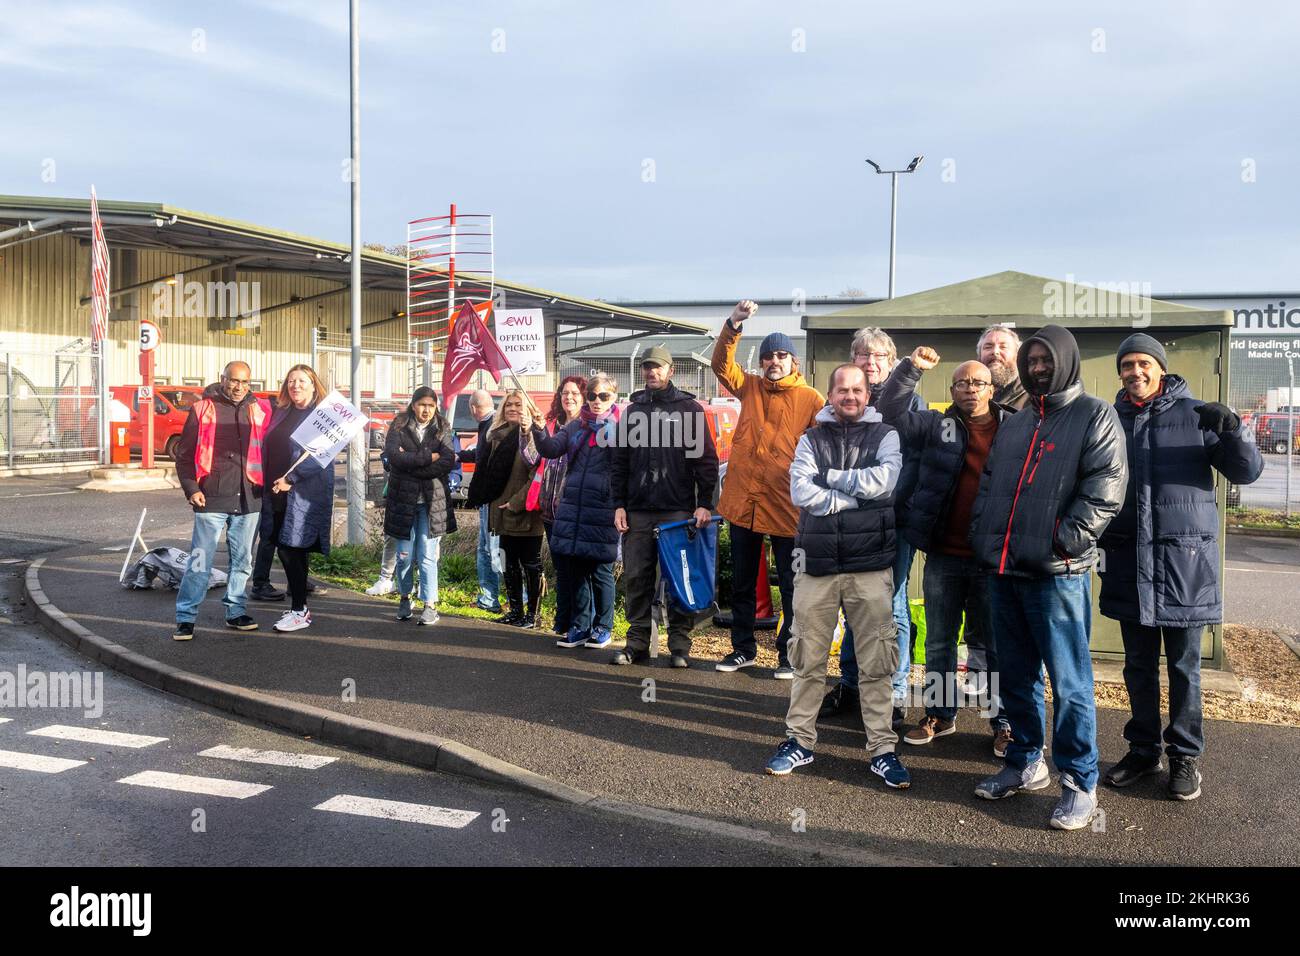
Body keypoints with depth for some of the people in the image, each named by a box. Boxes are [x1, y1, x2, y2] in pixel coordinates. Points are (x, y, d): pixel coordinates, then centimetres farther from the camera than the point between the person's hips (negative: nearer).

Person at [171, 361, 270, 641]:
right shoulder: (202, 409, 1)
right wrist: (191, 489, -7)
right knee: (199, 561, -2)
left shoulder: (260, 411, 8)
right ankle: (186, 618, 7)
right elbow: (184, 455, 3)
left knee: (242, 560, 12)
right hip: (211, 499, -3)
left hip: (248, 499, 3)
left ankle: (235, 612, 25)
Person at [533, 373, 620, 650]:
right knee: (575, 570, 10)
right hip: (572, 505, 5)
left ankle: (603, 627, 18)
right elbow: (552, 450, 4)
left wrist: (614, 436, -25)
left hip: (603, 508, -5)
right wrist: (538, 430, -12)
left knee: (600, 571, 4)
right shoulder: (575, 426, 13)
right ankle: (580, 626, 21)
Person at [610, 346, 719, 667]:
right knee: (636, 578, 4)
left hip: (678, 510, -3)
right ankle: (638, 643, 14)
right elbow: (620, 462, 15)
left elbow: (707, 459, 0)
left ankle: (680, 646, 9)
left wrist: (704, 504, -8)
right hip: (637, 510, 3)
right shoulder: (633, 410, 15)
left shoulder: (689, 408, 4)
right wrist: (619, 505, 6)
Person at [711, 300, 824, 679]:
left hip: (785, 507, -4)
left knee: (791, 587, 7)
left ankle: (789, 654, 21)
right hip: (742, 501, 4)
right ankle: (743, 648, 30)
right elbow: (722, 363, -6)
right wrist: (734, 324, -19)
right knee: (741, 583, 15)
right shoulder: (750, 387, 7)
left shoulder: (811, 399, -3)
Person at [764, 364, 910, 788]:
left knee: (877, 663, 3)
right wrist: (857, 496, -11)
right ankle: (800, 740, 21)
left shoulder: (885, 436, 7)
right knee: (808, 659, 8)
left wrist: (829, 476, -7)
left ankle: (882, 749, 14)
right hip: (817, 563, 1)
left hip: (871, 567, -1)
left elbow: (884, 480, -13)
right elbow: (801, 491, -7)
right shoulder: (812, 439, 9)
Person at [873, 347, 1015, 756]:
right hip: (943, 556, 1)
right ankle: (939, 713, 28)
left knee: (996, 644, 10)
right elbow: (890, 411, -2)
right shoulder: (937, 426, 3)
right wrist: (911, 368, -12)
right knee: (939, 641, 13)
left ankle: (1003, 722, 23)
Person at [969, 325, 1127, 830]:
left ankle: (1080, 784, 9)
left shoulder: (1094, 415, 0)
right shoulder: (1013, 424, 19)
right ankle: (1026, 763, 28)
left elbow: (1106, 486, -10)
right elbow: (988, 483, 21)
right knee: (1015, 677, 14)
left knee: (1068, 683, -2)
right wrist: (984, 535, 7)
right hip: (1003, 571, 6)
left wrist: (1066, 538, -16)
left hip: (1058, 574, -6)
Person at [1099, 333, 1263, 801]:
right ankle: (1143, 750, 24)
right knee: (1138, 665, 12)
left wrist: (1233, 429, -21)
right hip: (1128, 560, 2)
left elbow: (1247, 470, -2)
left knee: (1183, 665, 7)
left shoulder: (1195, 414, 1)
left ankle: (1185, 755, 20)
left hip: (1184, 560, -2)